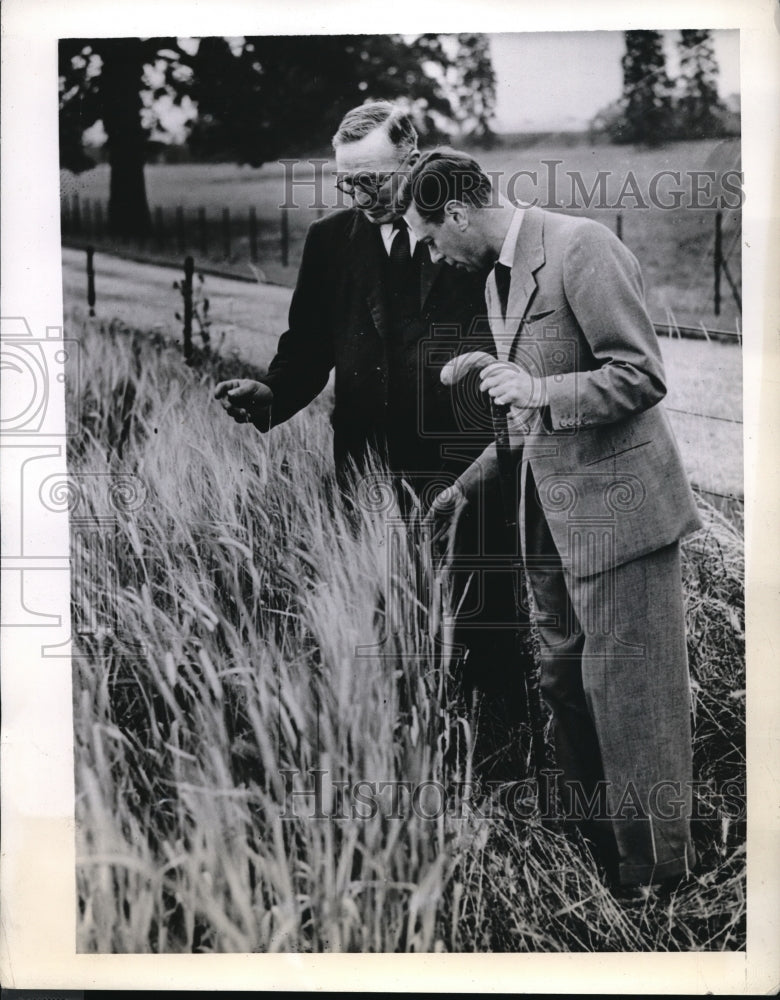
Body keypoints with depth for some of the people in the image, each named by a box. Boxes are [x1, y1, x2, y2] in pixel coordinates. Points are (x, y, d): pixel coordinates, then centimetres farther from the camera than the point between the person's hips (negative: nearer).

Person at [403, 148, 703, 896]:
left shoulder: (582, 248, -13)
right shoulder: (499, 279, 15)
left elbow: (643, 377, -16)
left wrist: (540, 391, -22)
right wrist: (466, 484, 22)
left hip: (615, 504, -9)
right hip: (552, 512, 9)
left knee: (628, 694, -1)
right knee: (563, 685, 14)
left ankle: (656, 875, 14)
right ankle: (588, 849, 30)